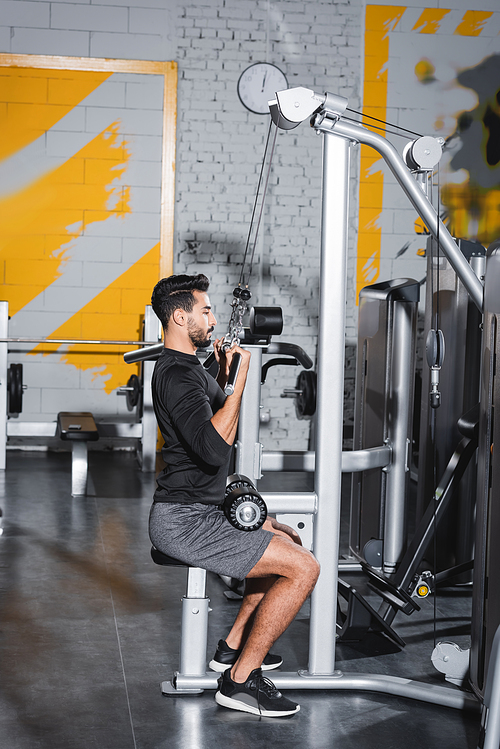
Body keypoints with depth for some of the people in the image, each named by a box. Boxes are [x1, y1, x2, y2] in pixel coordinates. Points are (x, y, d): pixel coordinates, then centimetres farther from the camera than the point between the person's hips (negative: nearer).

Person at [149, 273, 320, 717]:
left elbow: (213, 420, 34)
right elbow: (214, 448, -32)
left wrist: (223, 374, 24)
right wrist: (240, 377, -26)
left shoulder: (186, 367, 15)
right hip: (184, 522, -11)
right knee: (303, 567, -16)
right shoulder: (177, 374, -18)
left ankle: (234, 646, 24)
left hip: (198, 510, 11)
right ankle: (240, 680, -7)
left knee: (288, 540, 24)